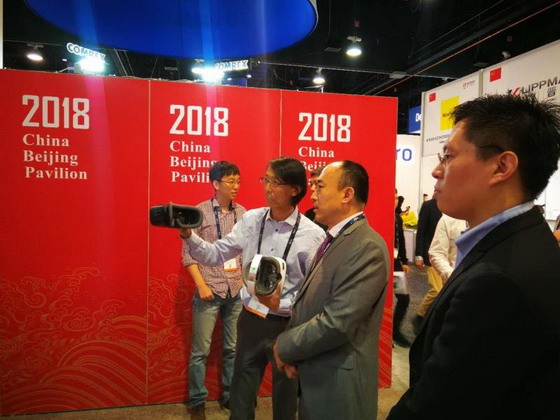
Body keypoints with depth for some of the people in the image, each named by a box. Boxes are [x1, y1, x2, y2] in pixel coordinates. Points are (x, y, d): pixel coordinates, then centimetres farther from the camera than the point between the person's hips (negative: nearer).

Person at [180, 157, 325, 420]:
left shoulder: (313, 236, -15)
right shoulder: (251, 219, -4)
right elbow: (216, 255, -2)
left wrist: (283, 304, -22)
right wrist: (188, 236, -16)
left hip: (289, 326, -3)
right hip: (250, 320, 3)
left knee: (285, 396, 20)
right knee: (241, 395, 19)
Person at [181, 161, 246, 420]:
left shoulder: (243, 213, 5)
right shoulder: (199, 212, -5)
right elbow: (188, 252, -5)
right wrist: (201, 285, -12)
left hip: (237, 291, 4)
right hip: (210, 290, -3)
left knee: (233, 348, 13)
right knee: (201, 350, 6)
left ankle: (229, 396, 31)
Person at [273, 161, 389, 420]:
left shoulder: (367, 247, -23)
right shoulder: (333, 240, 8)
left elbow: (336, 323, -28)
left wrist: (284, 347, -13)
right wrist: (291, 349, -6)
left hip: (339, 384, -8)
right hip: (315, 375, 8)